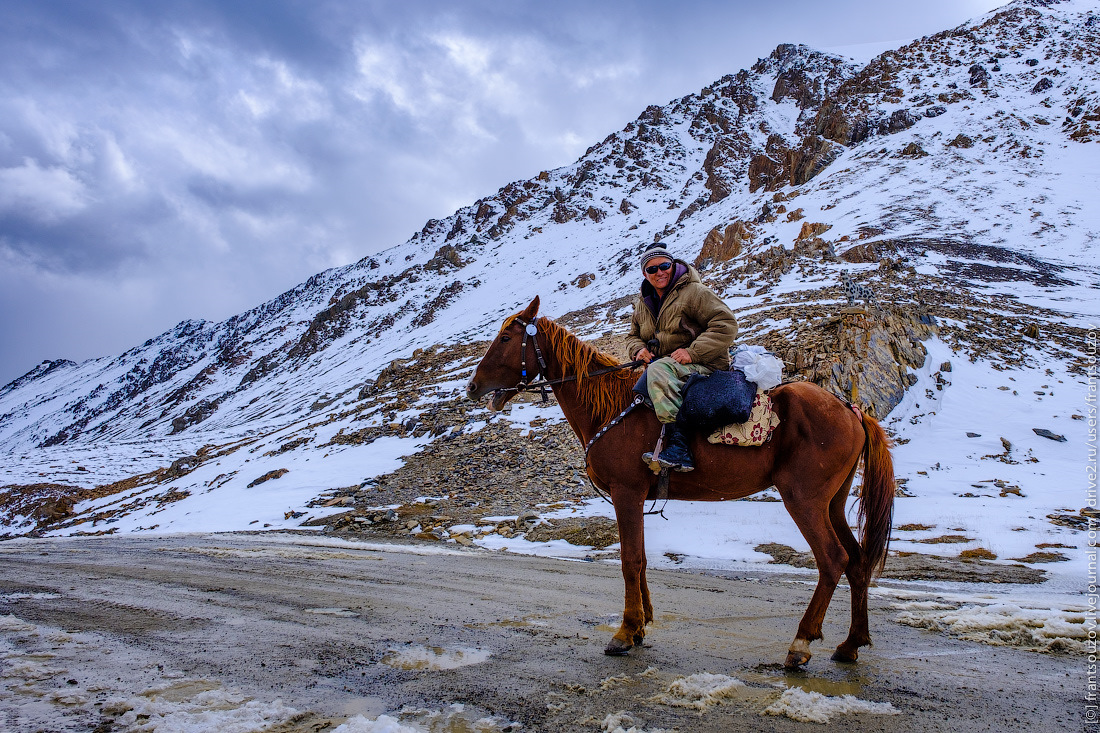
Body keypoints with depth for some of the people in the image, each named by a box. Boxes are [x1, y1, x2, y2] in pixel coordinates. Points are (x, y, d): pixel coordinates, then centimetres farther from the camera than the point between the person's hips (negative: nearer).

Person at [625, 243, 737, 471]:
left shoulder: (694, 291, -7)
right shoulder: (642, 303, 14)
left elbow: (726, 324, -15)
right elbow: (633, 335, 26)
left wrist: (693, 352, -23)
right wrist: (639, 349, 0)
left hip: (704, 366, -8)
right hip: (665, 369, 8)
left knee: (659, 369, -36)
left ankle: (677, 445, -44)